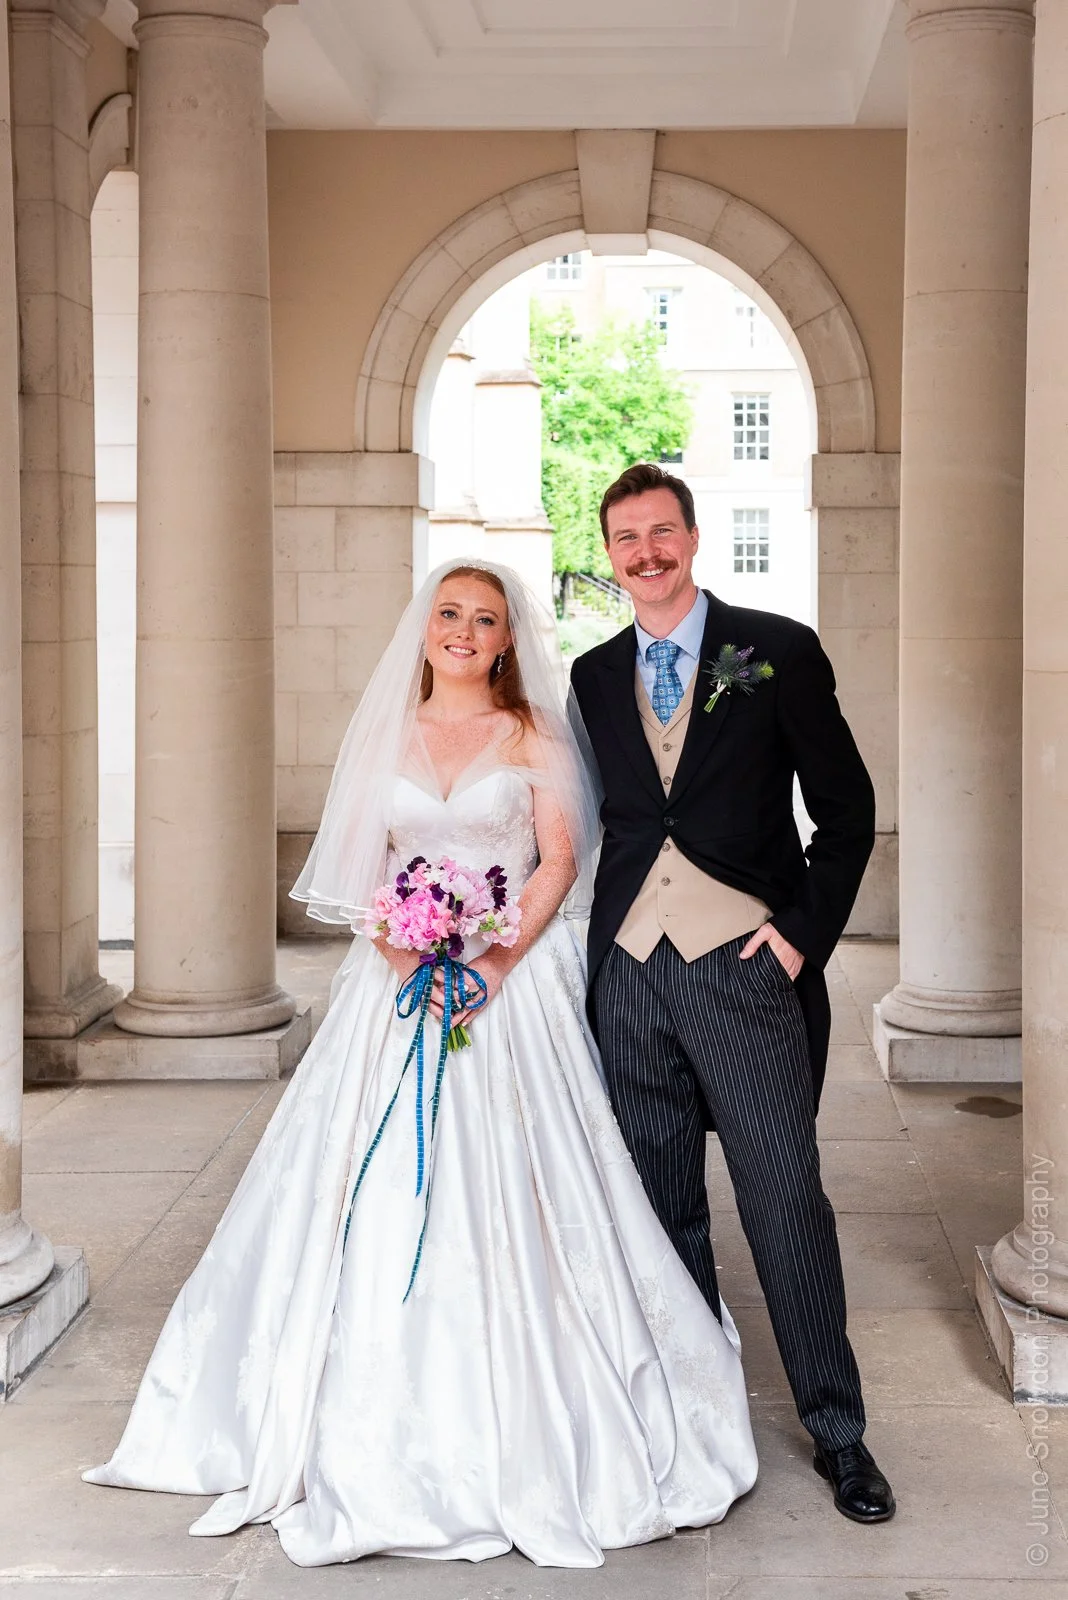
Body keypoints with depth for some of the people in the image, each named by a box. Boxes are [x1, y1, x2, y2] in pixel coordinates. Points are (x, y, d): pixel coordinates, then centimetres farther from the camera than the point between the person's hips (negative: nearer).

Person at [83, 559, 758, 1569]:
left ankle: (525, 1432, 5)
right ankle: (392, 1434, 11)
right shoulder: (388, 734, 12)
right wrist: (406, 955, -11)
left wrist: (498, 961, -15)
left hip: (513, 981, -3)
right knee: (382, 1186, -1)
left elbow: (561, 859, -2)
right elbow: (360, 864, 8)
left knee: (507, 1188, -6)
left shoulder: (533, 734, 4)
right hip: (403, 980, 3)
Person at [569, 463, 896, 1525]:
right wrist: (584, 947, 7)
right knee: (660, 1203, 11)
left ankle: (837, 1431, 11)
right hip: (628, 969, 4)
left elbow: (847, 808, 0)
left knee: (787, 1198, -2)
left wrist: (806, 932, -7)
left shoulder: (778, 651, 0)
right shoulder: (591, 677, 11)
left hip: (743, 962, -4)